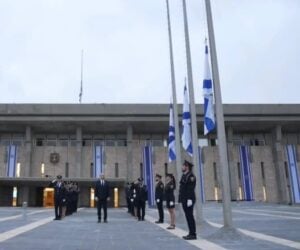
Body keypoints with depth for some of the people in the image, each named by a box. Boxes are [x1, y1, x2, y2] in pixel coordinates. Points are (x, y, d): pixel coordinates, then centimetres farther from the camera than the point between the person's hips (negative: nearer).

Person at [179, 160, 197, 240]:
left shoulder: (190, 176, -12)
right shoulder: (184, 175, 17)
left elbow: (191, 189, -19)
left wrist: (189, 199, -24)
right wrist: (181, 199, 17)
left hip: (188, 200, -9)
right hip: (184, 200, 9)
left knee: (190, 216, -5)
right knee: (188, 216, 12)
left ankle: (193, 234, 1)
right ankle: (191, 233, 18)